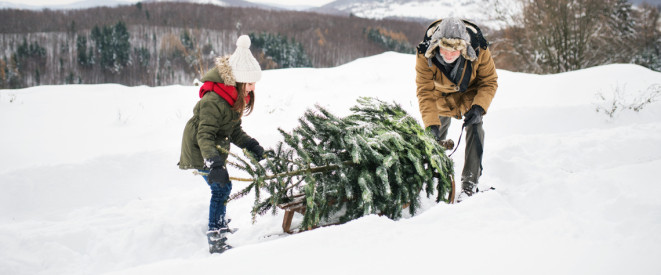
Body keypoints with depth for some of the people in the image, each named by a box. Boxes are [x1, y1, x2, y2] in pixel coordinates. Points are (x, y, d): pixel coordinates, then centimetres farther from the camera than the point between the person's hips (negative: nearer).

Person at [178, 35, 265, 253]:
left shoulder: (236, 97, 1)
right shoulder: (214, 101, -30)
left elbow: (233, 129, 8)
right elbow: (205, 136, -34)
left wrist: (251, 145, -6)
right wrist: (213, 163, -45)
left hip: (215, 150, 10)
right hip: (199, 151, -10)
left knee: (223, 187, 21)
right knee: (221, 188, -15)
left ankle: (220, 224, 44)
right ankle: (216, 239, -12)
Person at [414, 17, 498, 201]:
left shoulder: (479, 50, -35)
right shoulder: (425, 55, -36)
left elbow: (489, 81, -19)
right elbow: (424, 92, -31)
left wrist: (479, 107, -35)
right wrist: (431, 124, -41)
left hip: (471, 93, -1)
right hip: (441, 96, 1)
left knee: (474, 130, -17)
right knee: (436, 137, 9)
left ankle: (469, 184, -11)